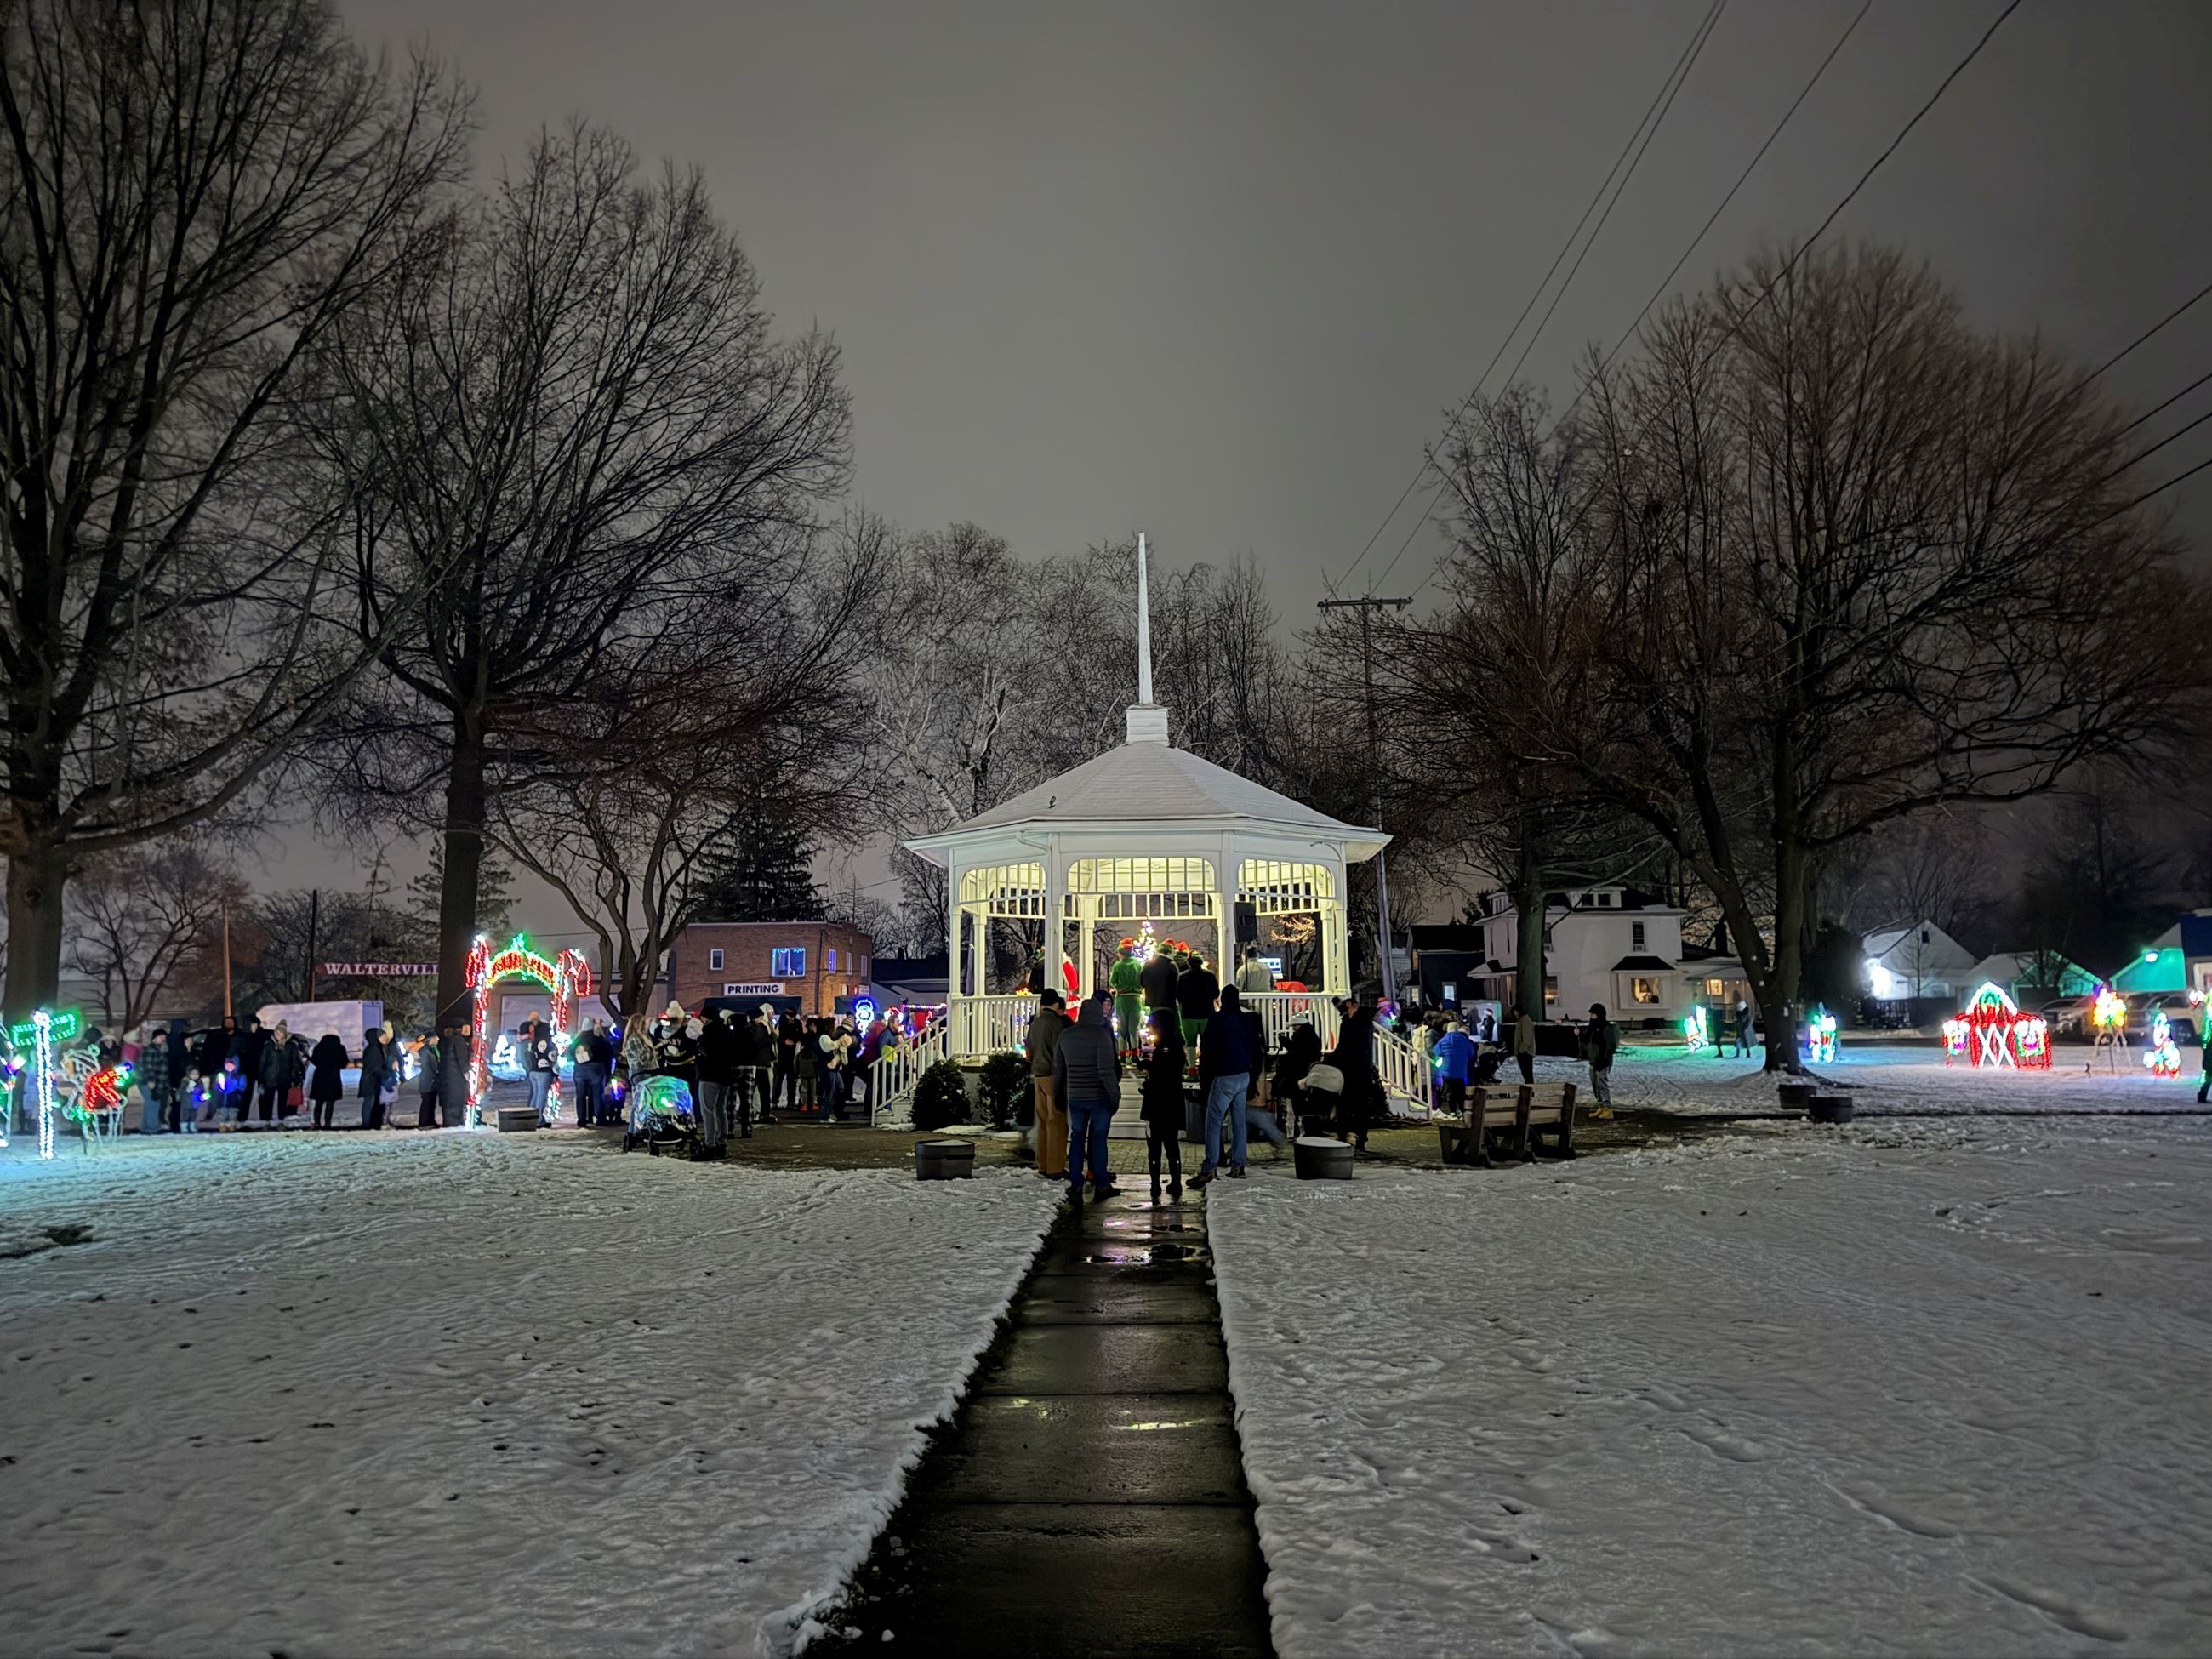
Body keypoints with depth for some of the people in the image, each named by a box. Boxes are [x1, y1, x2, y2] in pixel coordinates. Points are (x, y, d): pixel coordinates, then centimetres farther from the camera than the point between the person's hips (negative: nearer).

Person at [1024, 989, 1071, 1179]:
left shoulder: (1035, 1023, 12)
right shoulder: (1056, 1022, -12)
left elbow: (1029, 1051, 19)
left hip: (1038, 1076, 8)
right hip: (1053, 1076, -8)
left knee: (1044, 1122, 13)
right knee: (1057, 1123, -5)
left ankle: (1043, 1165, 17)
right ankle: (1055, 1169, -5)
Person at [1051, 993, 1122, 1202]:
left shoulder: (1065, 1035, 4)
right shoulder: (1101, 1034, -13)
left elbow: (1058, 1069, 11)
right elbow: (1106, 1069, -18)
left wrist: (1059, 1094, 20)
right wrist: (1115, 1094, -11)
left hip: (1075, 1096, 4)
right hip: (1099, 1096, -4)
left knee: (1077, 1137, 10)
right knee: (1099, 1137, 3)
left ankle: (1075, 1185, 9)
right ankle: (1101, 1185, 6)